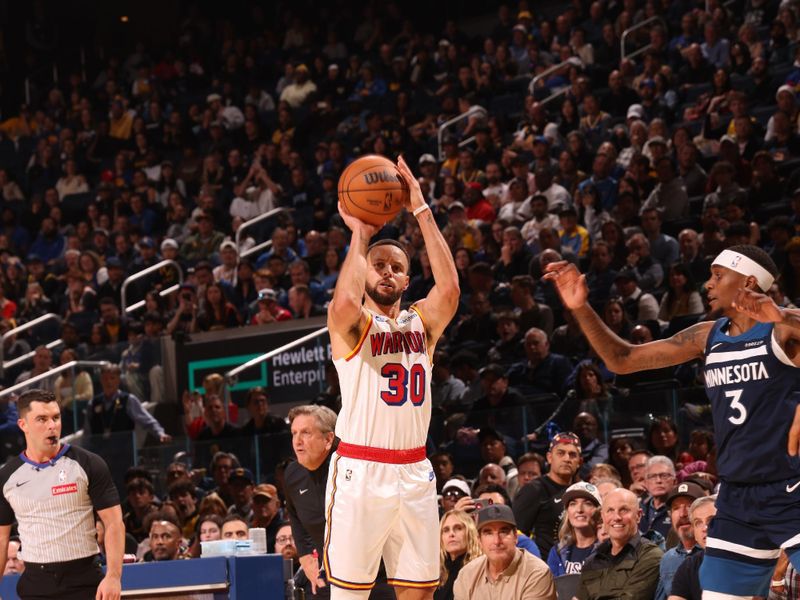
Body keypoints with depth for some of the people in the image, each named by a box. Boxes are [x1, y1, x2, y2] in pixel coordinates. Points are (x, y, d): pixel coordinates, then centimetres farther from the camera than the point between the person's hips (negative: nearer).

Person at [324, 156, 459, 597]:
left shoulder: (421, 322, 13)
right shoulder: (350, 324, 1)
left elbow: (449, 288, -7)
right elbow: (346, 300, -24)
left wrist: (422, 212, -9)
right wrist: (360, 234, -13)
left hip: (414, 472, 5)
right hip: (360, 472, -5)